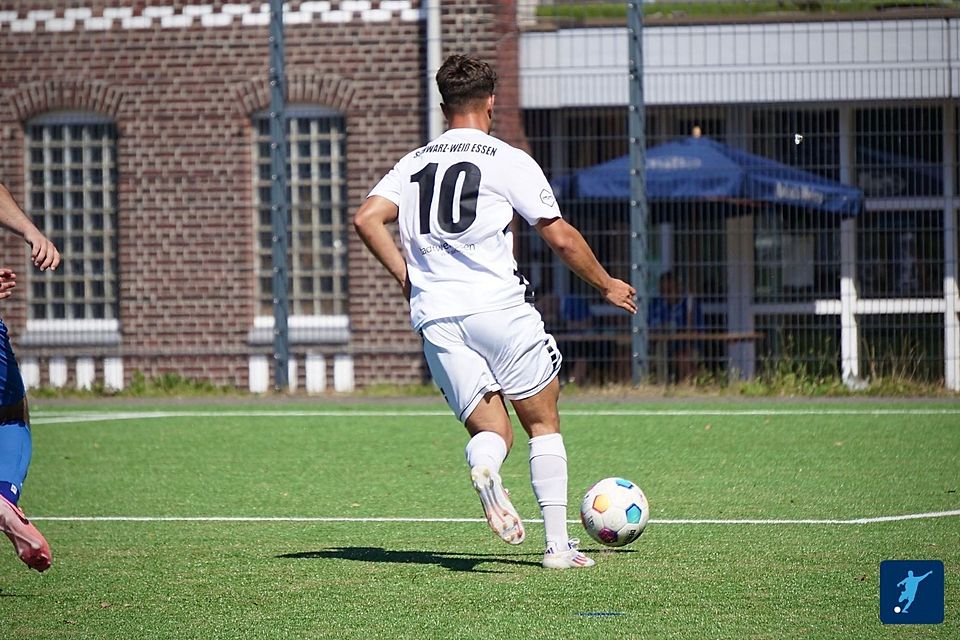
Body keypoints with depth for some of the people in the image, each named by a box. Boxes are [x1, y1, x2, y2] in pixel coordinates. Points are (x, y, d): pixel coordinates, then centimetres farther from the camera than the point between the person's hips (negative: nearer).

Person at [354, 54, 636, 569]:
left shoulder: (413, 164, 15)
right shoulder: (509, 161, 2)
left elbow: (366, 220, 2)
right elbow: (561, 238, 3)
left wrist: (407, 278, 11)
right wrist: (608, 286, 17)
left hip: (434, 317, 4)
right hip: (497, 305, -4)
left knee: (491, 431, 8)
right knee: (543, 424, 10)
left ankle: (484, 468, -29)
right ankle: (558, 544, 3)